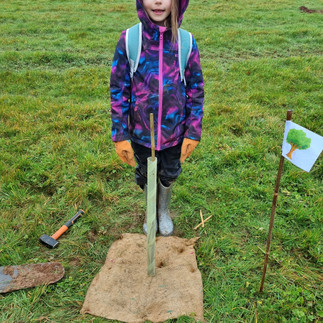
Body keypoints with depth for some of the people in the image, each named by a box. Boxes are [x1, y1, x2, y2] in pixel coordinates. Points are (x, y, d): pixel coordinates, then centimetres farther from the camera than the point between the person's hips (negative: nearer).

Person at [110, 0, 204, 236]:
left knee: (169, 176, 21)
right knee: (146, 176, 21)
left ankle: (164, 211, 53)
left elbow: (196, 88, -3)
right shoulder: (129, 40, -12)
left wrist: (193, 132, -4)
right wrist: (120, 135, -9)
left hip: (175, 132, 1)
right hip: (141, 132, 0)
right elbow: (118, 89, -8)